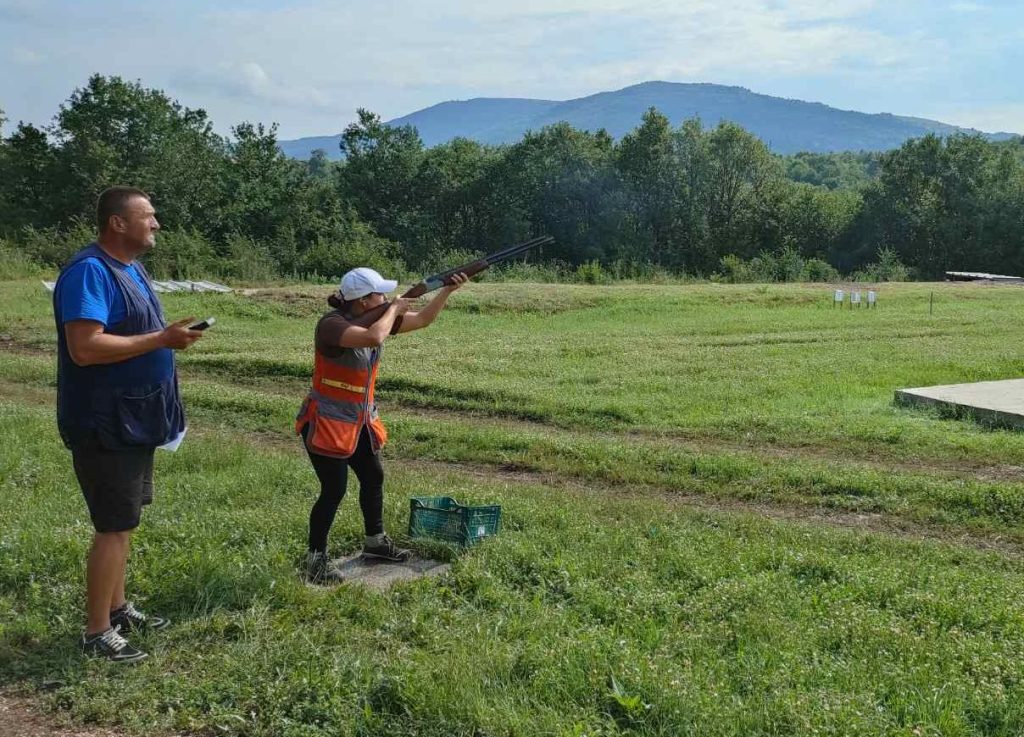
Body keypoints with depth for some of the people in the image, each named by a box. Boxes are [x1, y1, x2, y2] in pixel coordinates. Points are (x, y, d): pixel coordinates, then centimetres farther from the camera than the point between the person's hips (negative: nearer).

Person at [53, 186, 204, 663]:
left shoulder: (130, 268, 12)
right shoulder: (89, 271, -20)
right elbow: (85, 348, -29)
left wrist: (169, 336, 6)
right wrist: (161, 340, -25)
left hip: (132, 420, 10)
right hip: (105, 425, -10)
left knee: (123, 521, 18)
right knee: (115, 526, -4)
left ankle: (117, 607, 31)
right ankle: (96, 632, 7)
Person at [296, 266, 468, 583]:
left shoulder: (376, 317, 0)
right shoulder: (332, 324, -25)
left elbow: (423, 320, 9)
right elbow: (373, 338, -43)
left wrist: (448, 290, -2)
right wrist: (394, 309, -25)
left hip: (360, 420, 9)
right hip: (326, 422, -9)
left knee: (373, 477, 19)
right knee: (334, 490, -6)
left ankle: (374, 542, 38)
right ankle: (316, 560, 9)